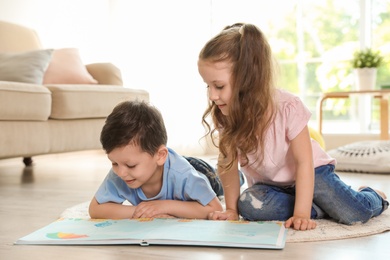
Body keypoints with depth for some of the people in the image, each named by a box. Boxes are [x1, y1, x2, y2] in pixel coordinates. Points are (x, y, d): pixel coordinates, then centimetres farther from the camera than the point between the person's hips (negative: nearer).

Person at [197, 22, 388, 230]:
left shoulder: (287, 107, -30)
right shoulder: (223, 115, -20)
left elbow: (304, 162, -25)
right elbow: (228, 164, -10)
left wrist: (301, 214, -29)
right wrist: (231, 209, -11)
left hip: (310, 173, -3)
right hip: (267, 184, 3)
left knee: (355, 214, -19)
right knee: (247, 205, -29)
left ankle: (373, 196, 19)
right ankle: (319, 209, -10)